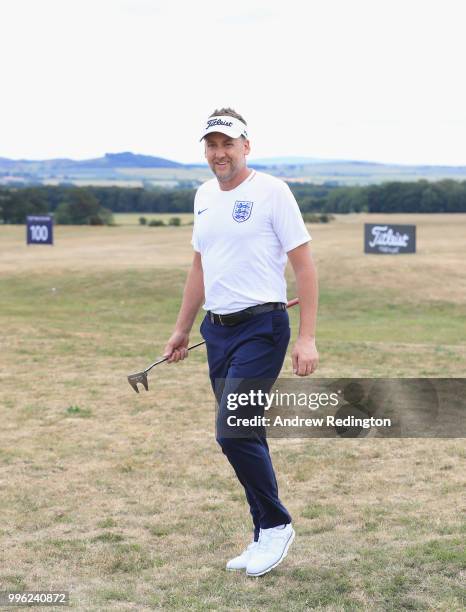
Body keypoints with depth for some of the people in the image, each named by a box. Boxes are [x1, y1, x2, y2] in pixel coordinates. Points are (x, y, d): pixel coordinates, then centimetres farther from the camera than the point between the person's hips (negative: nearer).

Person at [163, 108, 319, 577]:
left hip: (261, 327, -7)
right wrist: (182, 328, 24)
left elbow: (304, 266, -10)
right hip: (217, 330, 7)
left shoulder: (271, 192, -8)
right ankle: (266, 538, 19)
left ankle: (276, 525, 4)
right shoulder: (204, 196, 13)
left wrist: (307, 338, -16)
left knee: (232, 431, -15)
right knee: (242, 435, 9)